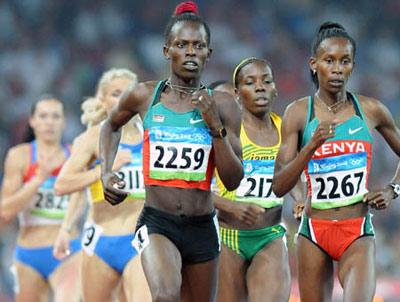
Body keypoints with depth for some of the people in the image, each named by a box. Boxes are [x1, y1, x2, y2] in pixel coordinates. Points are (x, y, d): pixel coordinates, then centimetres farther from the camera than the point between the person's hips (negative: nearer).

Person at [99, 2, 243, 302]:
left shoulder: (222, 105, -1)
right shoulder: (144, 97, -1)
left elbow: (233, 180, -3)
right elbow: (111, 126, 23)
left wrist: (215, 126, -13)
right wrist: (106, 172, 9)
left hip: (203, 227, 2)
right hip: (157, 222, -2)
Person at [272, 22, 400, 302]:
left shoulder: (371, 110, 2)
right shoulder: (298, 113, -1)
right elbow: (279, 186, -6)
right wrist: (311, 145, -18)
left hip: (358, 234, -1)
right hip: (314, 231, 1)